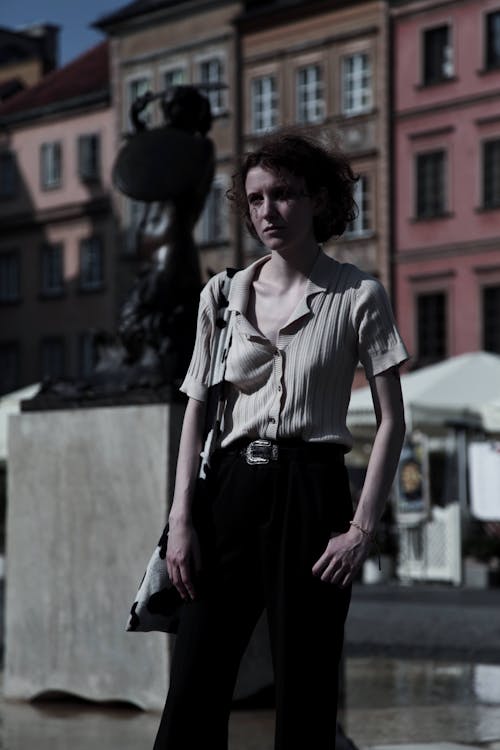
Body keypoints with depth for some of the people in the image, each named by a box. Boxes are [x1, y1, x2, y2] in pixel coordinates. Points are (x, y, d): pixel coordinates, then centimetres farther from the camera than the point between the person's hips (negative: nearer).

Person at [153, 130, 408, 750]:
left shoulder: (357, 296, 1)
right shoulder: (222, 295, 10)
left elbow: (391, 420, 0)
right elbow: (196, 408, 10)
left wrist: (363, 527, -10)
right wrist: (181, 518, 1)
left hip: (311, 490, -3)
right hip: (229, 489, 3)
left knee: (305, 698, 1)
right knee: (193, 693, -1)